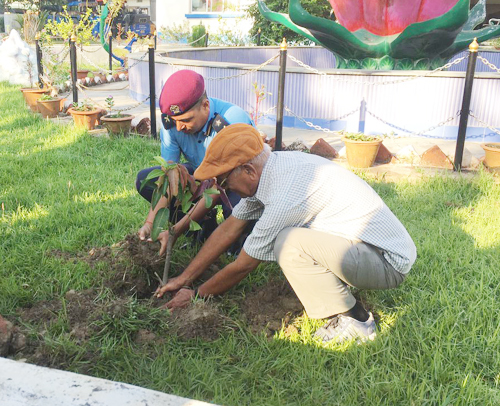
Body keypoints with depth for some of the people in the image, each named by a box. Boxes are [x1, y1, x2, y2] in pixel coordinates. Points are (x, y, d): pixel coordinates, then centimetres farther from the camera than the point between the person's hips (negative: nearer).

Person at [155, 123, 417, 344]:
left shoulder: (285, 196, -28)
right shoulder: (272, 167, -2)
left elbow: (243, 266, -15)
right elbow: (229, 228, 6)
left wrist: (196, 295, 1)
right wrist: (184, 279, 10)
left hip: (389, 263, -8)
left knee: (289, 244, -28)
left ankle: (353, 322, -10)